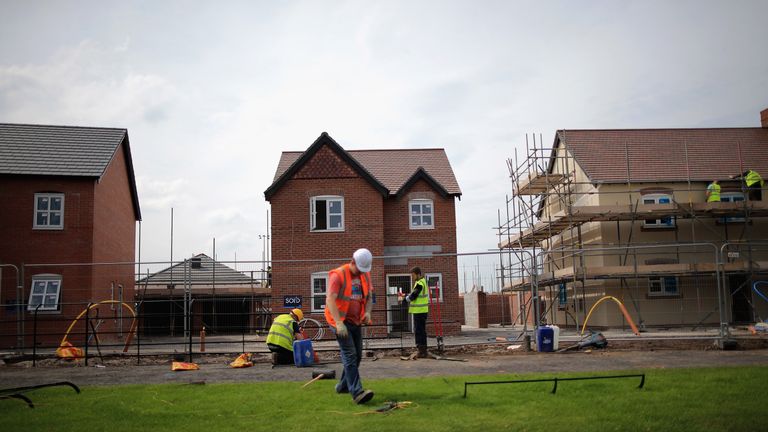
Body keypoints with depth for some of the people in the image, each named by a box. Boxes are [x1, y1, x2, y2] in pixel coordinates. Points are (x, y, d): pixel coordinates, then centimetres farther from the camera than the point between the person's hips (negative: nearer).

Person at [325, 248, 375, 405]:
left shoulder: (365, 275, 7)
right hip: (341, 321, -7)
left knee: (357, 355, 12)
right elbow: (330, 300, -23)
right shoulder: (338, 275, -15)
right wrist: (339, 323, -32)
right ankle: (357, 392, -21)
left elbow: (369, 297, 14)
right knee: (350, 355, -15)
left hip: (356, 321, 8)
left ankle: (343, 386, 28)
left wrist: (367, 312, -8)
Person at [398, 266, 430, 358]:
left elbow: (412, 297, -17)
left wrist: (404, 298, 0)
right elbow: (414, 294, 20)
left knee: (419, 331, -7)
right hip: (420, 310, 10)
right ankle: (422, 351, 20)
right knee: (420, 331, 14)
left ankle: (422, 351, -4)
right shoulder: (421, 282, 16)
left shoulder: (419, 283, -16)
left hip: (419, 311, -10)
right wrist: (405, 295, 10)